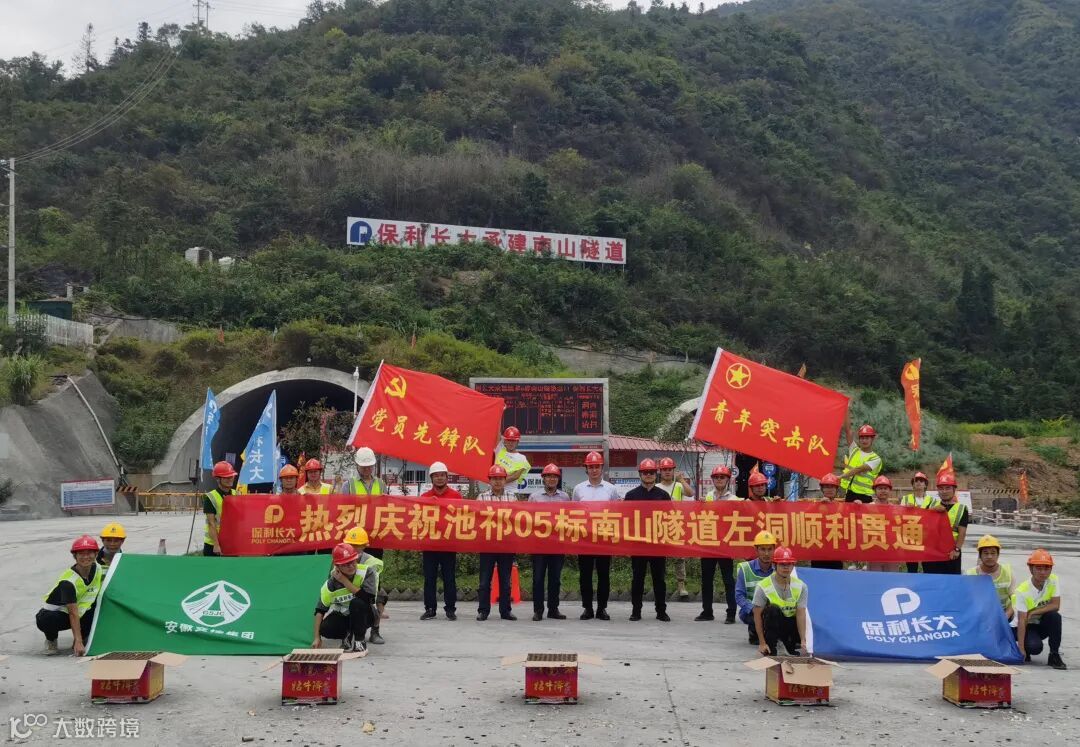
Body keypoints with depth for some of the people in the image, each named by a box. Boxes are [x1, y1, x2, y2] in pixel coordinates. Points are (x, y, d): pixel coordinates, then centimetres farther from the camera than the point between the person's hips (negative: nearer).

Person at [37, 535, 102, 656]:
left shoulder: (98, 569, -12)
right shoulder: (68, 581, -29)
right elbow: (73, 613, -32)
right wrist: (78, 642, -35)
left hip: (81, 612, 6)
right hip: (55, 613, -6)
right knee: (44, 621, -38)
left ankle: (83, 638, 2)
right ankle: (51, 641, -2)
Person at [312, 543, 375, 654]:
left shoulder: (366, 572, -23)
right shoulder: (330, 584, -15)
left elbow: (367, 597, -35)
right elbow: (320, 610, -12)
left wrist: (344, 581, -32)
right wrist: (317, 638, -18)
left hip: (364, 616, -2)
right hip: (342, 616, 2)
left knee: (357, 602, -34)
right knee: (325, 629, -26)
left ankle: (359, 639, -14)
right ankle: (349, 636, 7)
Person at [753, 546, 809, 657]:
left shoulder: (800, 586, -9)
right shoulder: (763, 586, -18)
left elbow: (800, 614, -15)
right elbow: (757, 615, -16)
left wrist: (803, 640, -25)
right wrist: (762, 643, -19)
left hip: (791, 623, 3)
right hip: (772, 622, -3)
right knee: (772, 609, -33)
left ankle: (790, 644, 14)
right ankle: (770, 649, -18)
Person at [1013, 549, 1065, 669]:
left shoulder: (1054, 580, -12)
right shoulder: (1022, 591, -23)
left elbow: (1055, 605, -17)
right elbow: (1021, 621, -26)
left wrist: (1032, 612, -24)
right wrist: (1021, 648, -30)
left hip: (1043, 624, 4)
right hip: (1028, 626, -4)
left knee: (1054, 616, -30)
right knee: (1035, 647, -32)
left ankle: (1054, 656, -17)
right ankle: (1026, 650, 6)